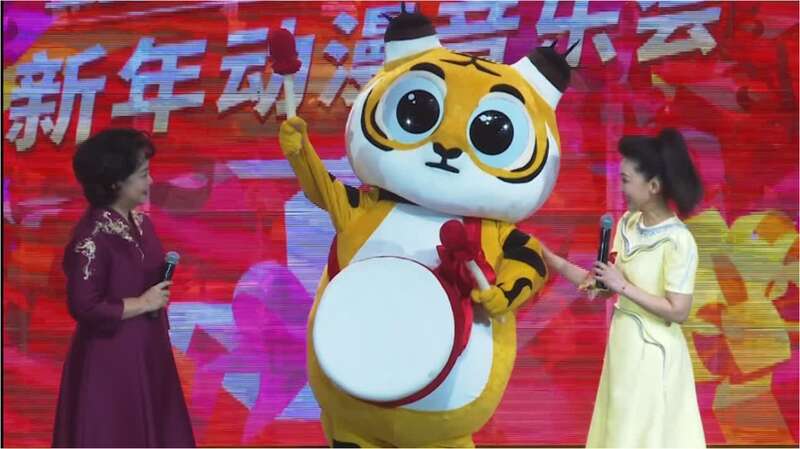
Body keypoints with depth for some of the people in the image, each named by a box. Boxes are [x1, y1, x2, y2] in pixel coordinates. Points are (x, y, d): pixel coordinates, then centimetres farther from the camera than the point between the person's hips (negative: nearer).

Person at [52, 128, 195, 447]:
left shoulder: (140, 222, 4)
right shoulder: (91, 237, -21)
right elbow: (84, 307, -23)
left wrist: (160, 294, 3)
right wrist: (142, 304, -17)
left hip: (147, 351, 8)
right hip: (110, 359, -8)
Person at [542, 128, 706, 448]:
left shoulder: (678, 241, -19)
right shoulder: (628, 224, 3)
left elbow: (678, 311, -19)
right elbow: (609, 286, 4)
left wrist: (623, 286, -18)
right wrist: (549, 258, -1)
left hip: (653, 353, -7)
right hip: (622, 344, 7)